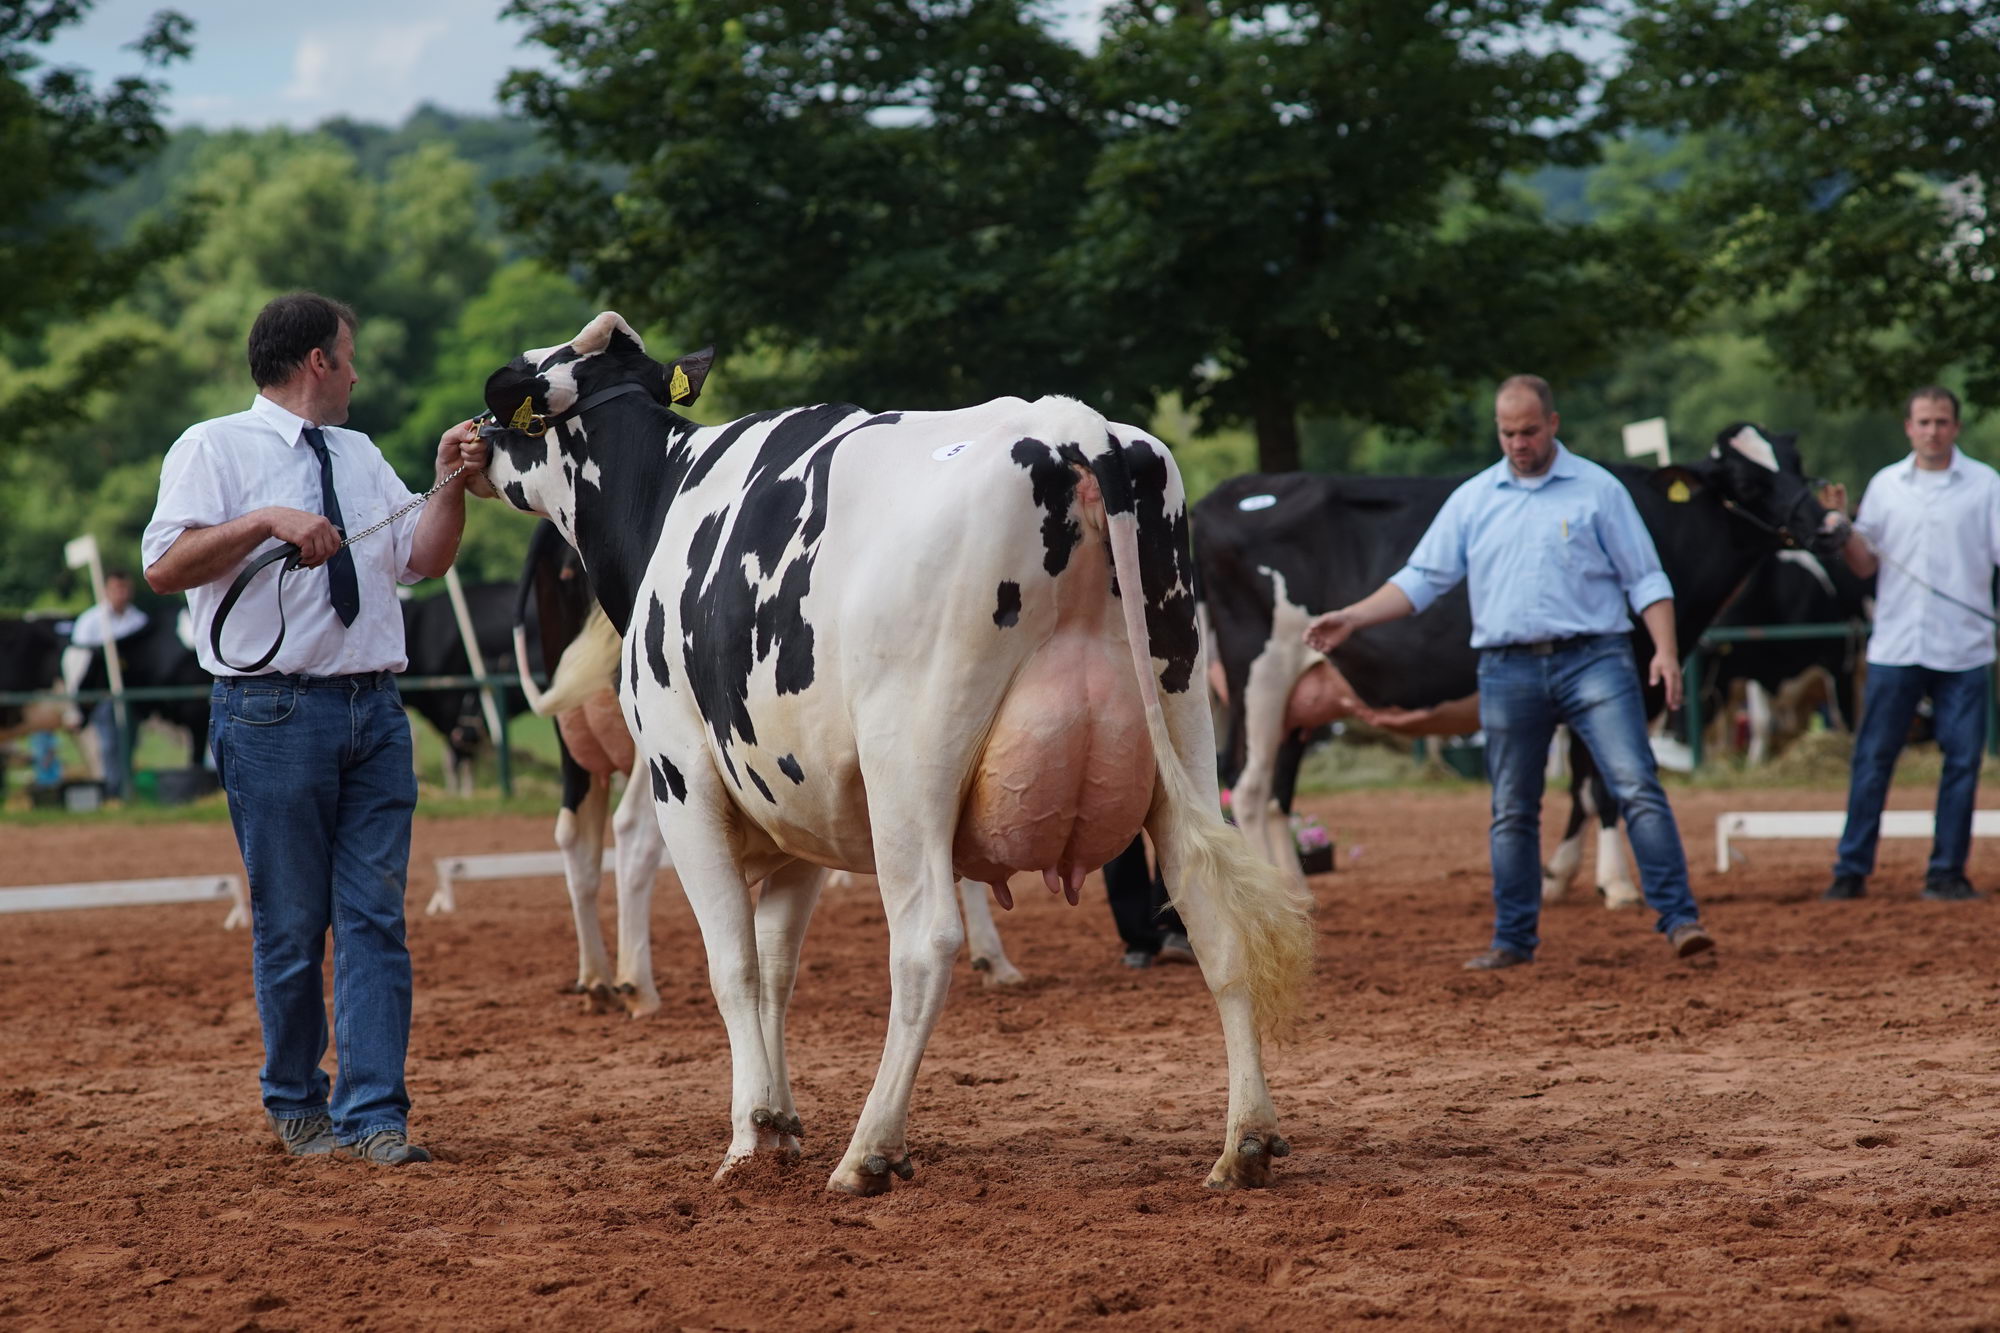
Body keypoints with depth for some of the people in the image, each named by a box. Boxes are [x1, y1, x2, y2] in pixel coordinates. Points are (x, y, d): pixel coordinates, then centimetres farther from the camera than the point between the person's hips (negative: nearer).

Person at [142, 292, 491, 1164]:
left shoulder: (358, 455, 19)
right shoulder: (214, 449, -1)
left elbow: (423, 560, 19)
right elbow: (164, 568, -11)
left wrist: (451, 484, 5)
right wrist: (267, 521, -19)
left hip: (375, 708, 6)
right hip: (273, 713, -6)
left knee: (375, 917, -1)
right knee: (291, 923, 1)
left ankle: (372, 1115, -2)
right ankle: (295, 1106, 15)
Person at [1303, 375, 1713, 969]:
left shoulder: (1597, 490, 4)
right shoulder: (1472, 500, 11)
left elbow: (1645, 578, 4)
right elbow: (1422, 579, 12)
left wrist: (1665, 650, -8)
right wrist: (1352, 618, 1)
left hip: (1592, 659, -3)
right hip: (1508, 670, 3)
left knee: (1638, 787, -13)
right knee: (1512, 810, 7)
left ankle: (1679, 919, -13)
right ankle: (1514, 939, 15)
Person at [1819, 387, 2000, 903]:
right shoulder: (1886, 485, 10)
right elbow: (1864, 564, 11)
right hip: (1895, 645, 1)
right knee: (1873, 758, 1)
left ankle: (1946, 873, 8)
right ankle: (1851, 870, 6)